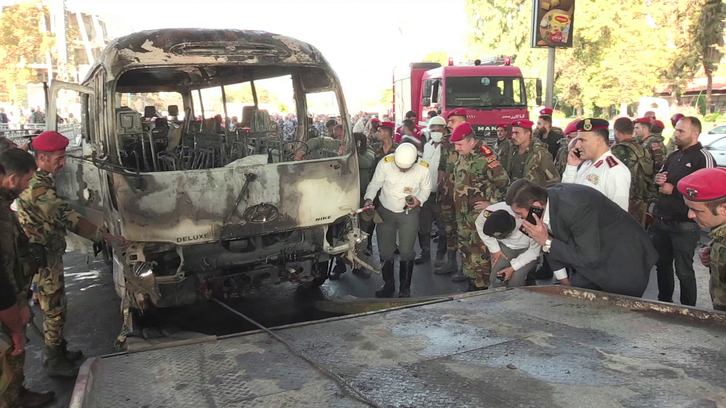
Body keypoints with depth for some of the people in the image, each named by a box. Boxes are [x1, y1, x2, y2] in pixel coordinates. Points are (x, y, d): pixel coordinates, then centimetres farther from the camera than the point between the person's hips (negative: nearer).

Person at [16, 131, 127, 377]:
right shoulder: (38, 187, -26)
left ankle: (58, 351, 34)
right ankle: (54, 362, 18)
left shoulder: (38, 179, 6)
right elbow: (69, 219, -30)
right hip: (43, 260, -10)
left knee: (55, 307, 20)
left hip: (48, 256, 10)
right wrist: (107, 237, -28)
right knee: (54, 310, 3)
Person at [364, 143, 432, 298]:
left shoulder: (423, 168, -17)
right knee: (385, 252, 9)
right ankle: (388, 285, 28)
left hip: (409, 214, -1)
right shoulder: (385, 163, -20)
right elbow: (375, 184, -7)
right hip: (385, 211, 1)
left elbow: (426, 189, 0)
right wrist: (369, 198, -23)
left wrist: (419, 200, -19)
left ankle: (405, 288, 19)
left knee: (406, 252, 0)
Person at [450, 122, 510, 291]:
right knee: (465, 250, 16)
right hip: (463, 214, 9)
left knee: (479, 252, -4)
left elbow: (503, 181, -21)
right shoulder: (463, 155, 11)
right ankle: (471, 282, 28)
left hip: (479, 215, -9)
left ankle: (481, 287, 6)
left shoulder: (485, 156, -18)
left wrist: (492, 203, -14)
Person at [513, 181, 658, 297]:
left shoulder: (574, 207, -36)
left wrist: (547, 242, -32)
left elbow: (590, 259, -33)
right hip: (595, 255, 8)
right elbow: (553, 238, 5)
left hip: (625, 259, -8)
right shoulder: (544, 198, -12)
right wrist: (561, 276, 9)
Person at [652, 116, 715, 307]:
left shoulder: (703, 158, -12)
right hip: (662, 221, 8)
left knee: (684, 270, 2)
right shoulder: (673, 156, 14)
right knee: (662, 264, 18)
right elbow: (660, 181, 25)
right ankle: (664, 303, 33)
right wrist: (658, 179, 1)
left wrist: (674, 190, -17)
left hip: (685, 226, -8)